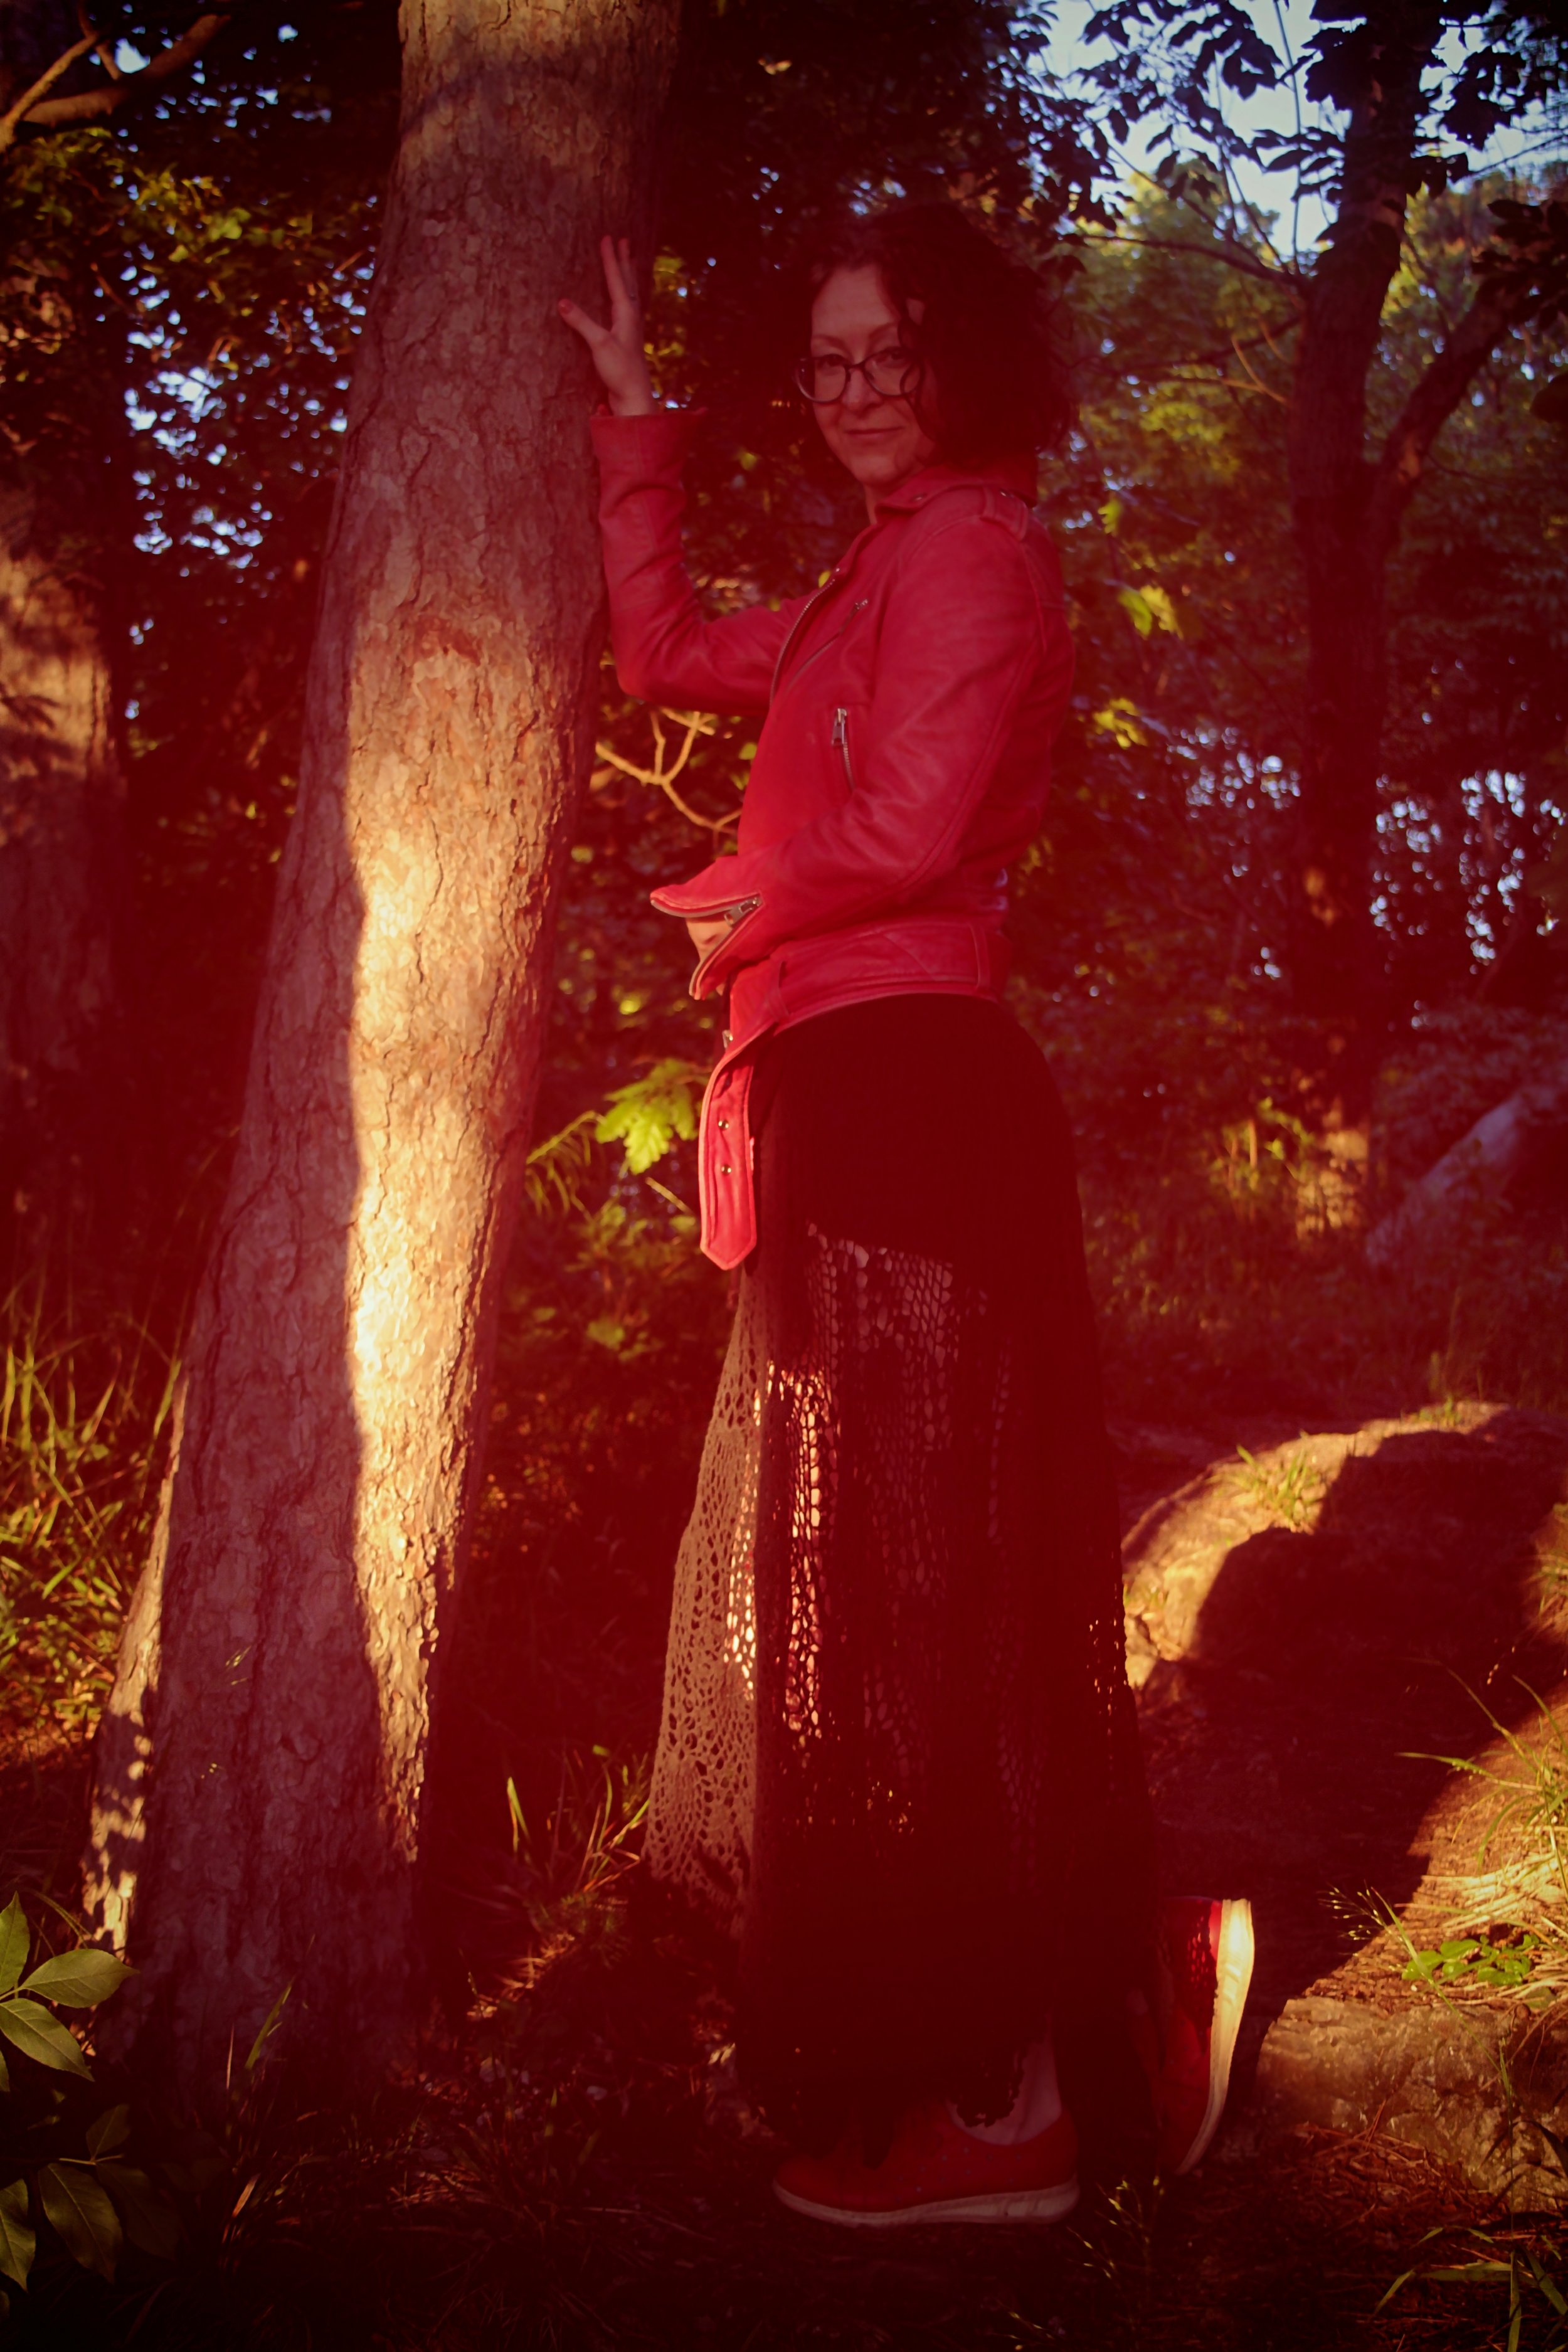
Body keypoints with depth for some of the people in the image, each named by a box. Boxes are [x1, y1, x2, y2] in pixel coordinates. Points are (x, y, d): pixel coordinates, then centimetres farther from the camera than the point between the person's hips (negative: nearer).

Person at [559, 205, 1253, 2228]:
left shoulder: (967, 547, -7)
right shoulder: (882, 576, 23)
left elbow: (912, 824, -19)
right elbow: (664, 655, 29)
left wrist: (737, 905, -2)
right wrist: (633, 416, 26)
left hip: (902, 1094, -10)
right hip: (854, 1098, 10)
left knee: (904, 1581, -8)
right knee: (866, 1575, 14)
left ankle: (992, 2107, 0)